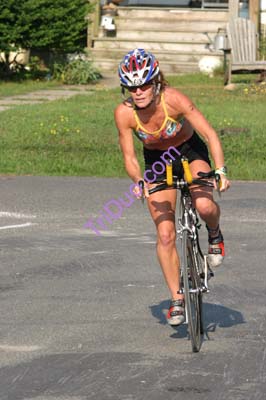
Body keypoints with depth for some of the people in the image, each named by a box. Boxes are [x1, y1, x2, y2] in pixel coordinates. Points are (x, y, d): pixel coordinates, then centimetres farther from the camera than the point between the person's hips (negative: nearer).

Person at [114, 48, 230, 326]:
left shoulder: (174, 99, -31)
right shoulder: (124, 113, -25)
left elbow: (210, 135, -30)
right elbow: (129, 157, -17)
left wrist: (220, 171, -44)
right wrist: (139, 182, -37)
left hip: (190, 151, -2)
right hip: (156, 161, 2)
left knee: (204, 205, -31)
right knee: (165, 235, -6)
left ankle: (214, 235, 5)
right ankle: (177, 300, 7)